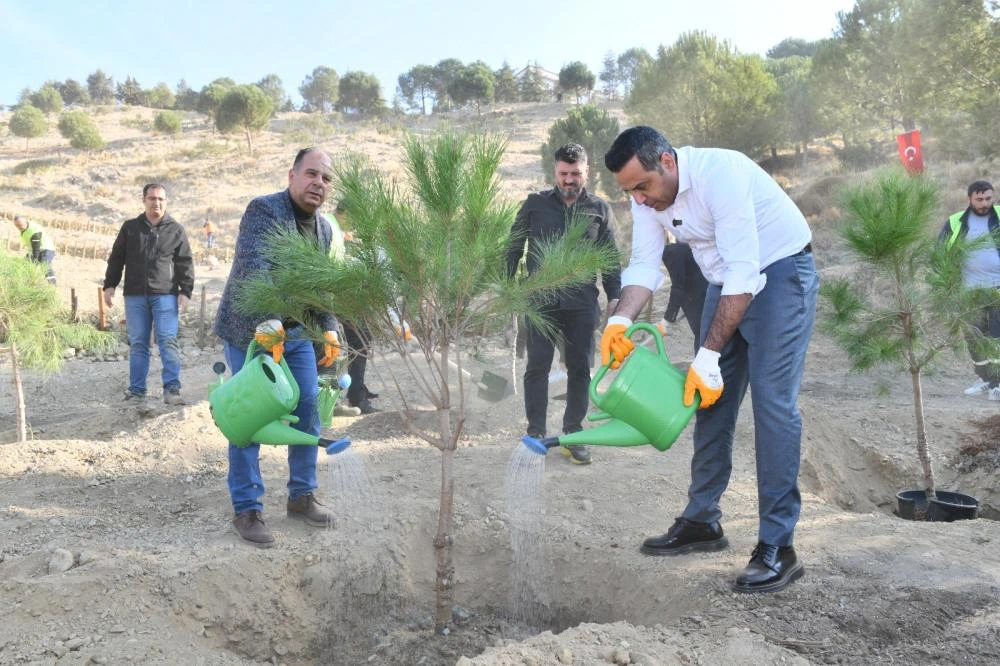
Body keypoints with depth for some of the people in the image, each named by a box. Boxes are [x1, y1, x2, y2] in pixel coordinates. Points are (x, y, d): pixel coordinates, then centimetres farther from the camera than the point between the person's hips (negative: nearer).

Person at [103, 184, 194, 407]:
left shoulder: (176, 230, 6)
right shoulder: (130, 227, 12)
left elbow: (185, 263, 4)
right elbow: (116, 258, 15)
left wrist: (185, 291, -4)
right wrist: (110, 285, 7)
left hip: (165, 295, -2)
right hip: (135, 296, 2)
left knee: (168, 341, -10)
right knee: (137, 344, 5)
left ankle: (172, 389, -11)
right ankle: (137, 391, 10)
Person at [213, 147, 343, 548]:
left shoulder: (323, 228, 8)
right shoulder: (264, 210, -16)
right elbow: (254, 269, -30)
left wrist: (328, 331, 6)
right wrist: (268, 324, -39)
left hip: (295, 332, 7)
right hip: (250, 330, -7)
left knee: (308, 411, 7)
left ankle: (302, 496, 22)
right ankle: (247, 510, 8)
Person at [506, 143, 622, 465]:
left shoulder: (600, 209, 10)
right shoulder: (535, 204, 6)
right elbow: (513, 248, 8)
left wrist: (614, 296, 3)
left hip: (582, 303, 1)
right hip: (540, 299, -1)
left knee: (580, 368, 5)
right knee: (537, 366, 0)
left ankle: (573, 434, 16)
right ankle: (536, 432, 10)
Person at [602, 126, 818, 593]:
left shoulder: (720, 174, -30)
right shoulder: (647, 193, -7)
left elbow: (743, 274, -32)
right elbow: (644, 265, -8)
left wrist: (709, 356, -32)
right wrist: (620, 321, -28)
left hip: (780, 272, -8)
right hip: (728, 282, 8)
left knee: (772, 403, -14)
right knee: (708, 399, 7)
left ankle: (777, 546, -8)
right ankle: (702, 521, 19)